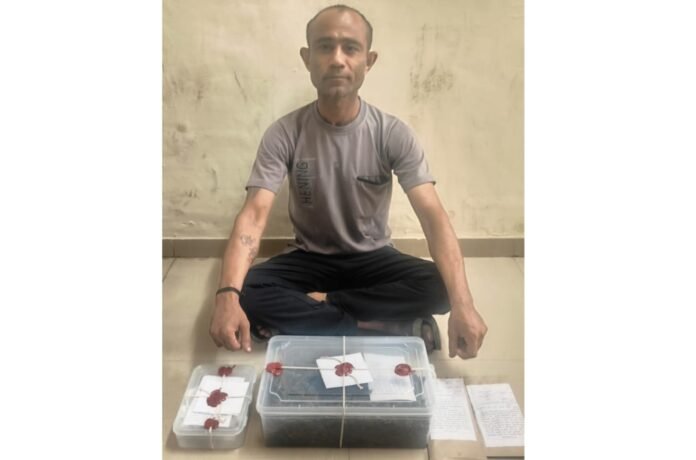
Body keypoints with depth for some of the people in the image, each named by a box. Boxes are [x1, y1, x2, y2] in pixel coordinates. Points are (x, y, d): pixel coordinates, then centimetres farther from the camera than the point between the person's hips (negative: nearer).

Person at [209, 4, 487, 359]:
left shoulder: (393, 134, -15)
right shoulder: (284, 134, -14)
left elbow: (433, 216, -23)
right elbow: (254, 214, -24)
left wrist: (462, 304, -37)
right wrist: (227, 295, -42)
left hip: (372, 259, 0)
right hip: (310, 259, 0)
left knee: (437, 288, -28)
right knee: (246, 295, -28)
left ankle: (308, 308, -16)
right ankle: (395, 330, -25)